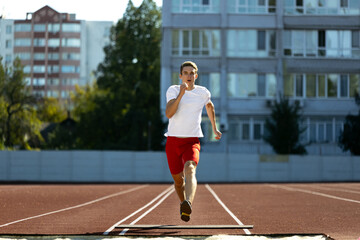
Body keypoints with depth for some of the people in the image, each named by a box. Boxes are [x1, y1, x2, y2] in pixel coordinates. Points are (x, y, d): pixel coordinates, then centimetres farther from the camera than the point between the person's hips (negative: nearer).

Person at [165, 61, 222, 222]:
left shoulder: (203, 93, 5)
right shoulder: (173, 90, -1)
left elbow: (209, 106, 30)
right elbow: (168, 113, -18)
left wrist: (214, 128, 33)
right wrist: (181, 94, -25)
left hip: (191, 141, -1)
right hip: (173, 141, 1)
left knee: (190, 170, -28)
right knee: (178, 179, 9)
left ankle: (188, 204, -51)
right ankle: (183, 203, 39)